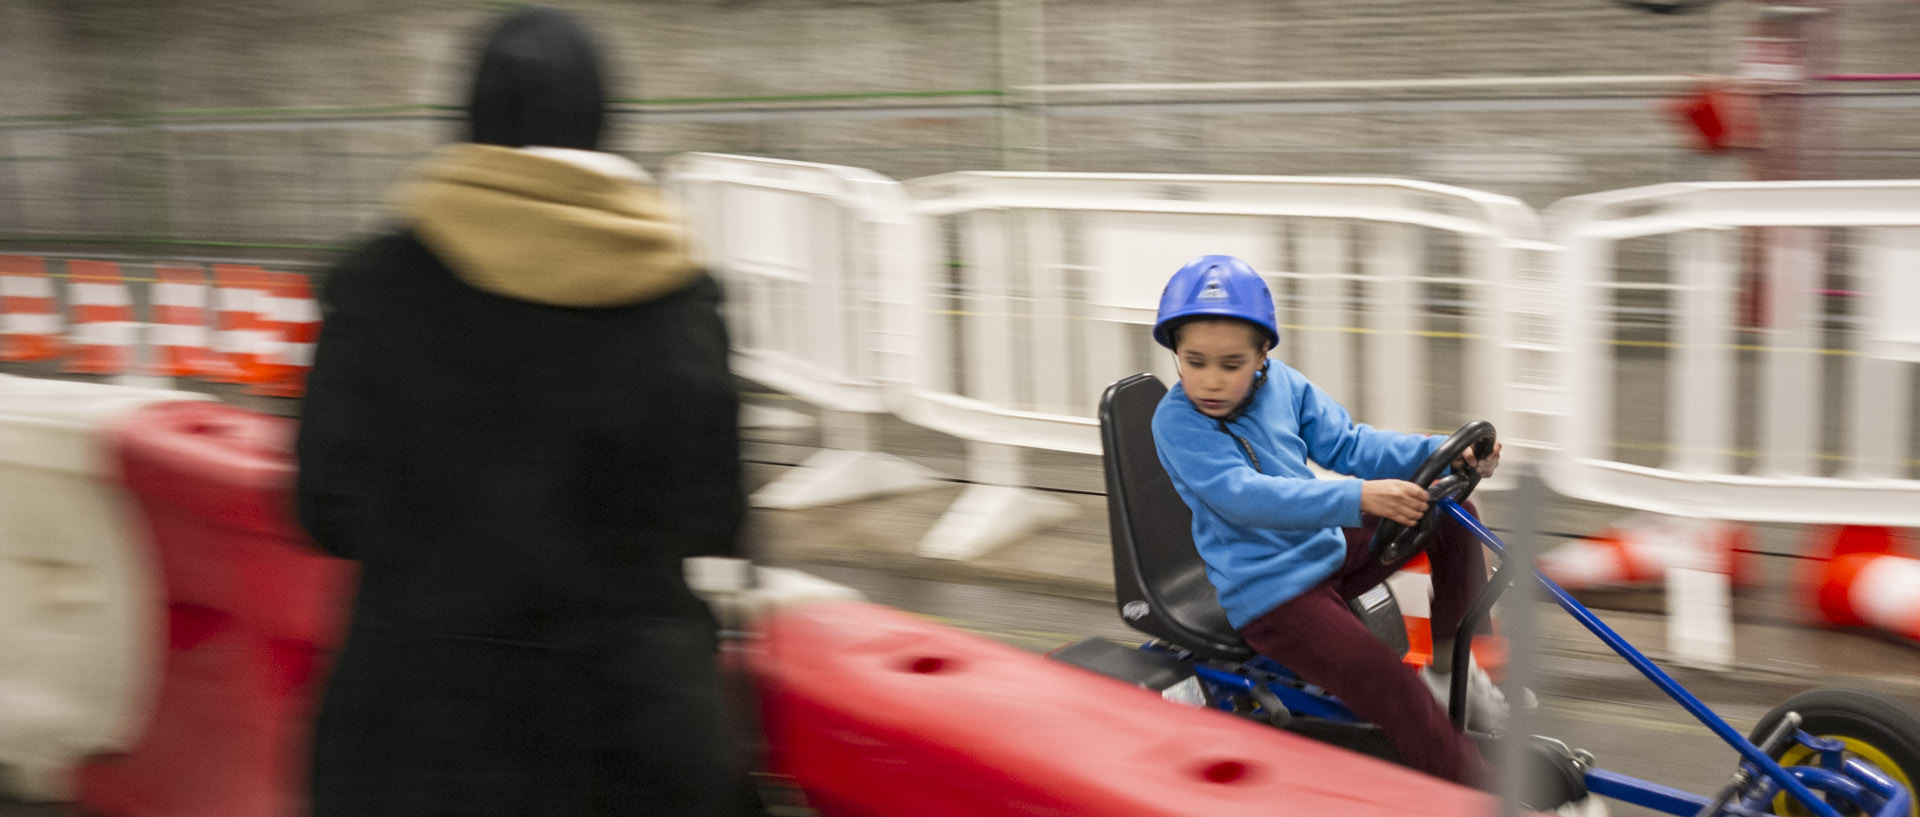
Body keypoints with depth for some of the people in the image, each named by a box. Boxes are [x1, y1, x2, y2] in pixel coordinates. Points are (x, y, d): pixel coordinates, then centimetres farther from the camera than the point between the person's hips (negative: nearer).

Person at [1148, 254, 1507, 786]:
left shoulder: (1282, 384, 1)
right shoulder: (1176, 421, -19)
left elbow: (1346, 446, 3)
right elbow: (1245, 495, -30)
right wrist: (1356, 499, -41)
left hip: (1327, 549, 7)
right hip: (1268, 595, -7)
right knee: (1402, 701, -19)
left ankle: (1449, 665, 12)